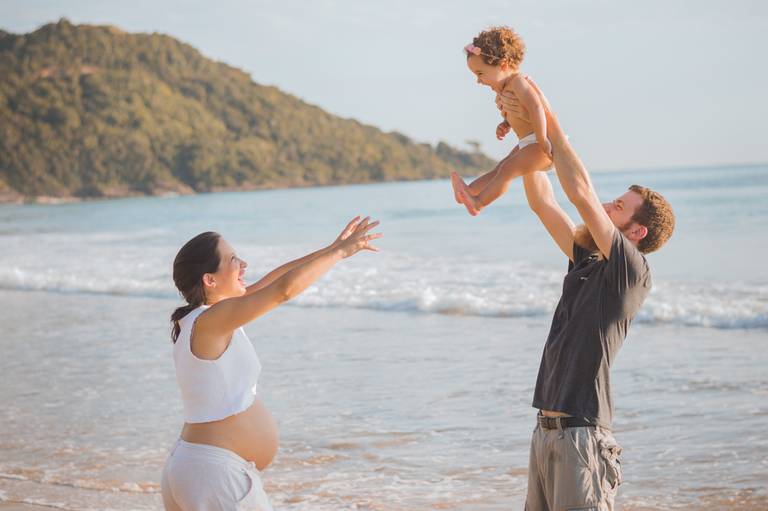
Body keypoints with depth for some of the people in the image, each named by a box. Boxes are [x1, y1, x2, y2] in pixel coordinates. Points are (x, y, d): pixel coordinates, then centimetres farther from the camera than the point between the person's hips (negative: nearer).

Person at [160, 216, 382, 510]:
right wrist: (340, 251, -11)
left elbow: (268, 283, 16)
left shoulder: (197, 318, 9)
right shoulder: (210, 320, -16)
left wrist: (330, 250, 14)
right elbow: (284, 289, -23)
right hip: (215, 474, -10)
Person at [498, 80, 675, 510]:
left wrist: (551, 123, -11)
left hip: (582, 433, -8)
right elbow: (542, 201, 15)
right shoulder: (585, 262, 14)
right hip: (547, 428, 8)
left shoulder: (633, 272, -8)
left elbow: (581, 193, -15)